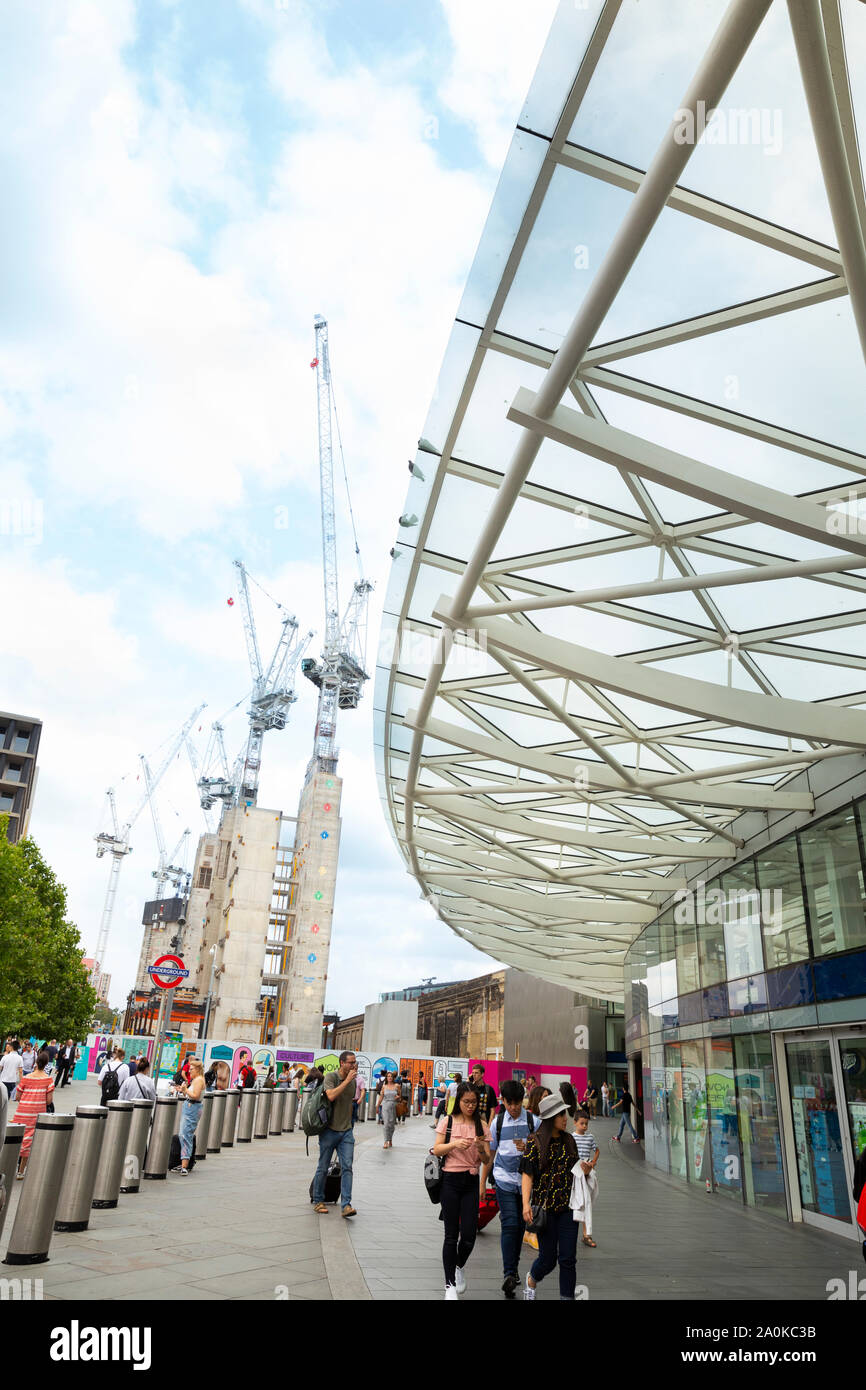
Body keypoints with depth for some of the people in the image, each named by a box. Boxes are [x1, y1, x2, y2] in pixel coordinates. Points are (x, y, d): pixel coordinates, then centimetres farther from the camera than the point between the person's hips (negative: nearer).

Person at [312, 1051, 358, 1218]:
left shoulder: (353, 1080, 8)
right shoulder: (331, 1076, -11)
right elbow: (331, 1096, -28)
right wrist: (347, 1080, -25)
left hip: (346, 1131, 4)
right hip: (329, 1130, -4)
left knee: (347, 1167, -6)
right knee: (323, 1168, 7)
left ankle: (346, 1205, -6)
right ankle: (318, 1201, 23)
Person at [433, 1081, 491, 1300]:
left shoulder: (481, 1125, 2)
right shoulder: (447, 1121, -2)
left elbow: (487, 1160, 3)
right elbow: (437, 1150, -3)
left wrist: (481, 1148, -19)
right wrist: (454, 1144, -20)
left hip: (471, 1182, 2)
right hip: (450, 1180, -2)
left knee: (469, 1234, 0)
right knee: (451, 1234, 2)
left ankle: (459, 1267, 31)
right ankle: (450, 1284, 16)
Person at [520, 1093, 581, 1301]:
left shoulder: (569, 1140, 7)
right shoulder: (535, 1141, -8)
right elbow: (527, 1174, -10)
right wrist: (526, 1204, -19)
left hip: (568, 1205, 3)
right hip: (545, 1206, -3)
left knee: (568, 1258, -1)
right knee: (548, 1258, 5)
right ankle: (531, 1280, 36)